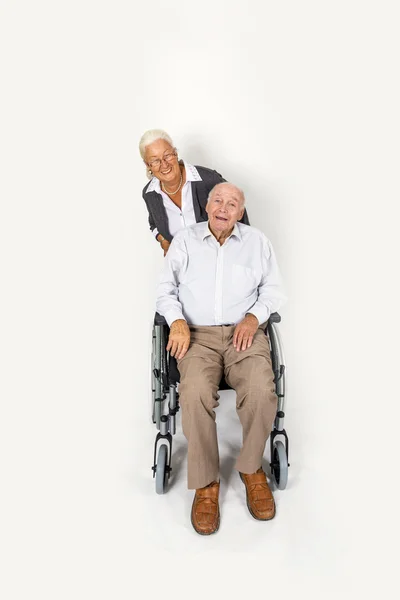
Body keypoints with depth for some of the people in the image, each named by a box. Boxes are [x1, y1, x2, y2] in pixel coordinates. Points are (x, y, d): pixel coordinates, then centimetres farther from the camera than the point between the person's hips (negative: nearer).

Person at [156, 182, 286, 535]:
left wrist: (254, 316, -6)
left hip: (245, 333, 1)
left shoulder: (257, 241, 14)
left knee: (262, 392, -29)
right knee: (195, 395, -31)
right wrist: (177, 321, -8)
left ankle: (251, 469, -1)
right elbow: (165, 289, 11)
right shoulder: (184, 240, 13)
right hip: (198, 334, 0)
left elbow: (274, 289, 13)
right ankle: (205, 483, -10)